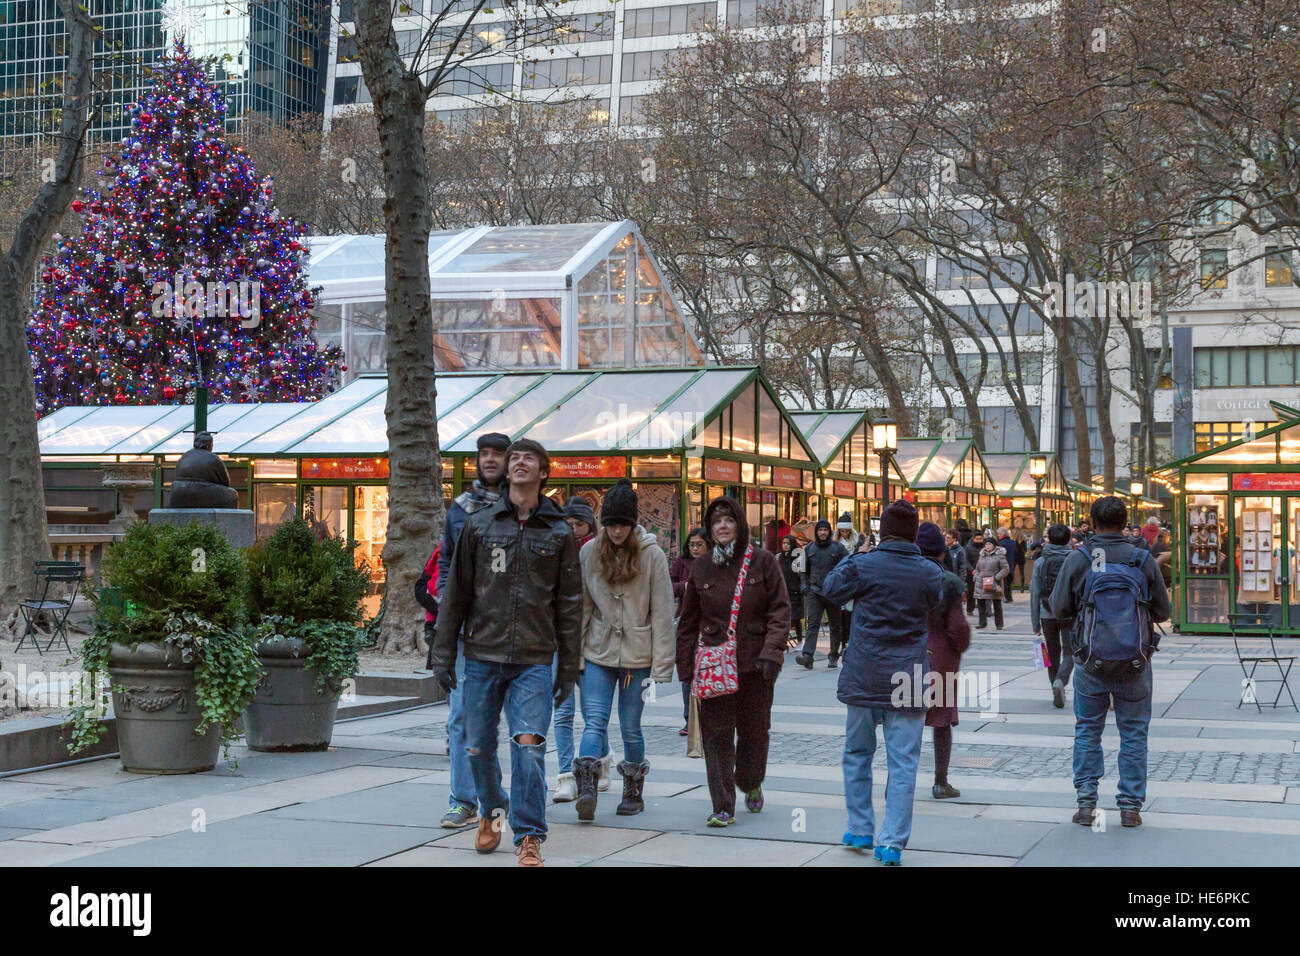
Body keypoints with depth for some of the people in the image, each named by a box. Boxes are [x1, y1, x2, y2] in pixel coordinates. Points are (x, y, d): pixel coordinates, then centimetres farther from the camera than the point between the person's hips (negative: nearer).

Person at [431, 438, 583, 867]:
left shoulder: (559, 533, 6)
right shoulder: (479, 525, 7)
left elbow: (569, 605, 7)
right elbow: (456, 593, 9)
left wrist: (569, 669, 5)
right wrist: (443, 653, 5)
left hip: (534, 662, -1)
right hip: (482, 655, 2)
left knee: (529, 747, -13)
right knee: (478, 747, 9)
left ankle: (529, 838, -4)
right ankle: (491, 811, 36)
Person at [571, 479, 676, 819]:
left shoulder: (651, 555, -4)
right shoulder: (589, 553, 2)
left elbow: (662, 613, -4)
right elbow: (581, 607, 6)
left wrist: (661, 664, -7)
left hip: (637, 655, -1)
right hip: (598, 652, 1)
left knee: (631, 728, 7)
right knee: (595, 721, -12)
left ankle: (633, 792, 22)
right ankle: (586, 788, -22)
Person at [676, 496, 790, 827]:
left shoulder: (762, 561, 0)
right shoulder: (701, 568, 6)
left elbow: (780, 610, -1)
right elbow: (688, 621, 11)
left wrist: (771, 651, -13)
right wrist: (685, 666, 7)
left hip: (755, 662, -1)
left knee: (754, 729, 10)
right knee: (716, 734, -3)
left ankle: (751, 784, 38)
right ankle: (723, 807, 1)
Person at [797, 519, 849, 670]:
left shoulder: (838, 548, 2)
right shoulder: (809, 549, 10)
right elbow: (805, 571, 19)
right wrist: (805, 588, 6)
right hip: (814, 591, 1)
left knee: (836, 626, 6)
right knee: (813, 623, -11)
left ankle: (834, 657, 17)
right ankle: (807, 656, -21)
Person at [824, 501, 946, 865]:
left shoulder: (861, 566, -9)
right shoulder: (930, 573, -4)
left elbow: (831, 588, 9)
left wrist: (848, 556, 21)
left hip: (863, 678, 0)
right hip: (908, 680, 0)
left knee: (857, 752, 17)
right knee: (903, 762, 4)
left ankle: (860, 830, 24)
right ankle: (892, 843, 1)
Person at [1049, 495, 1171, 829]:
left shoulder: (1078, 561, -6)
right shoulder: (1143, 560, -4)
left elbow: (1059, 609, 0)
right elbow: (1163, 611, 3)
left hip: (1091, 662, 0)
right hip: (1135, 663, 0)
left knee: (1087, 730, 13)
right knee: (1134, 732, 10)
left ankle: (1086, 802, 10)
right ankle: (1131, 805, 11)